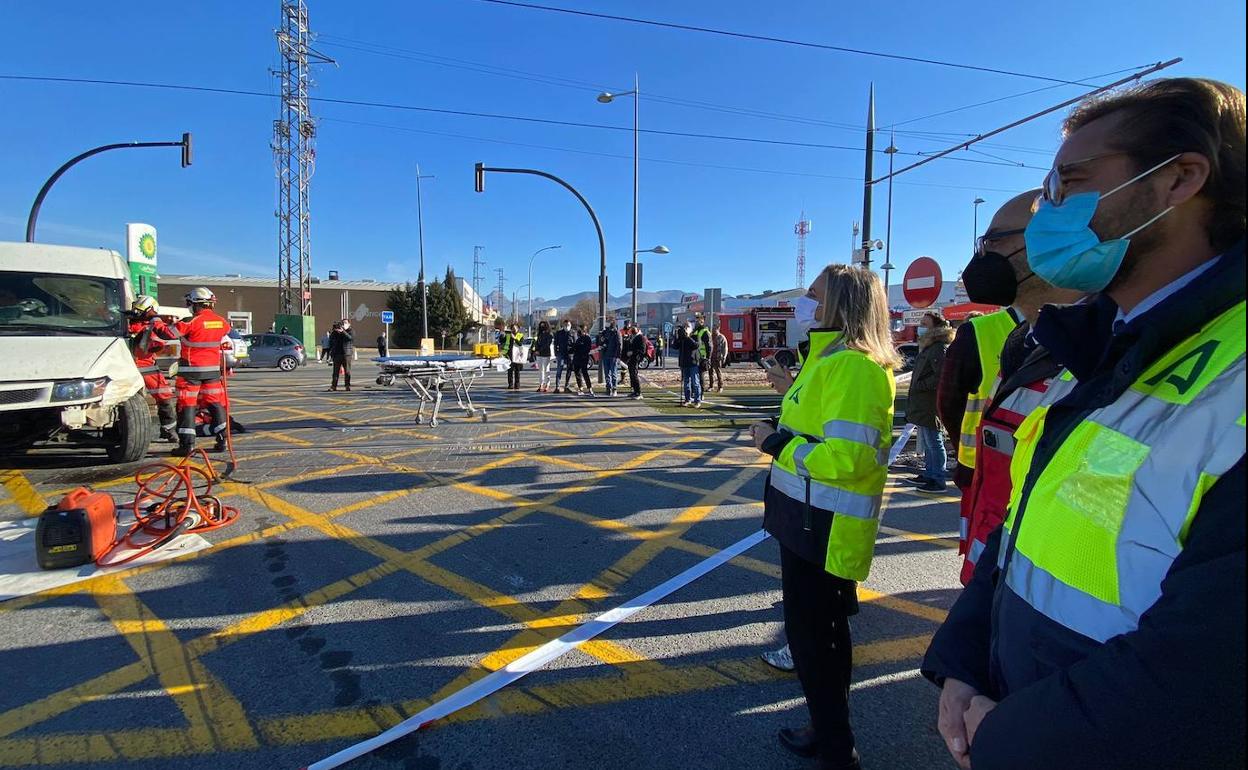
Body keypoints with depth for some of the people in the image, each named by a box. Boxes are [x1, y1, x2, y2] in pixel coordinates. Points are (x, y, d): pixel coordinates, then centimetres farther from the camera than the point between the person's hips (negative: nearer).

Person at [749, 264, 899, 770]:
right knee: (821, 631, 22)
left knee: (813, 638, 4)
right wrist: (795, 396, 15)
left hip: (824, 528, -10)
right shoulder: (834, 359, 11)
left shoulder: (853, 366, -22)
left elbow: (847, 456, -30)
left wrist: (775, 442, -19)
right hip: (813, 520, 10)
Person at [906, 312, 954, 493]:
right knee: (926, 444, 18)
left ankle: (938, 481, 3)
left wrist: (919, 385, -16)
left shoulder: (940, 348, -15)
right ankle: (928, 474, 29)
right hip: (922, 406, 10)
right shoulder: (927, 347, 17)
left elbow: (941, 377, -24)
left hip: (932, 407, -10)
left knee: (934, 443, -4)